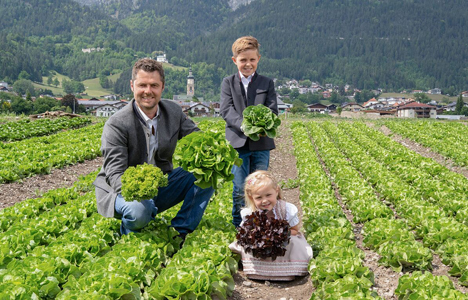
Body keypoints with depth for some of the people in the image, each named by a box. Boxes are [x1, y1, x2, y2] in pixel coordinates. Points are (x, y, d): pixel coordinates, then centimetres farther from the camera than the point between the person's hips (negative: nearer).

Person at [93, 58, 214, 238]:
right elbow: (115, 173, -23)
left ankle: (180, 232, -7)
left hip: (160, 186, 5)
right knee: (138, 210, -40)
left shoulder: (174, 112, -2)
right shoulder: (116, 125, -18)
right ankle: (128, 235, -3)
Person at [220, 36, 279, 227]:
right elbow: (226, 109, -5)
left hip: (261, 143, 1)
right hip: (238, 142, -1)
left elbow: (272, 109, 0)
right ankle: (239, 223, 16)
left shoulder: (267, 83, 10)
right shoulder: (228, 83, 8)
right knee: (240, 187, 0)